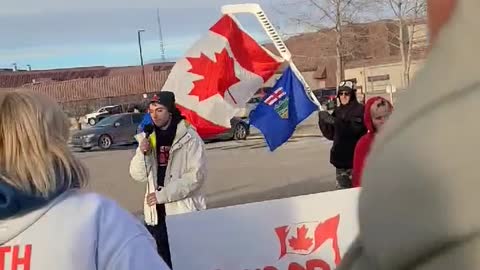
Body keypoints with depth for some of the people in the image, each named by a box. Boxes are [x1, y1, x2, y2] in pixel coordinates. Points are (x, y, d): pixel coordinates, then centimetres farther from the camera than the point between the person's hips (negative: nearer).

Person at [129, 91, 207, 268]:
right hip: (156, 213, 5)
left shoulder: (189, 137, -8)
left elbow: (196, 175, -15)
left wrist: (163, 195, -16)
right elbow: (138, 175, 6)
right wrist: (142, 153, -13)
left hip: (184, 211, -5)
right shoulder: (147, 138, 8)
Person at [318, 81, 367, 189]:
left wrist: (335, 121, -28)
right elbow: (331, 135, 10)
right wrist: (323, 120, -6)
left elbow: (355, 129, -20)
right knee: (341, 190, 11)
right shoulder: (337, 111, 12)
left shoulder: (360, 109, -5)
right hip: (341, 159, 6)